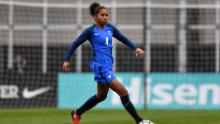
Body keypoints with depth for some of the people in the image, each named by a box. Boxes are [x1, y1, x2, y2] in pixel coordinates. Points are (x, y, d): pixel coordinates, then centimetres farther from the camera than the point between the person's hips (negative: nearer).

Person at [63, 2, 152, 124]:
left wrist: (136, 48, 0)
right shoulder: (91, 31, -8)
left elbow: (124, 39, 15)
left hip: (108, 66, 8)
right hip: (100, 67, -8)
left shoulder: (110, 28, 9)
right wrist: (66, 60, -10)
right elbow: (75, 44, -4)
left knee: (101, 96, 22)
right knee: (123, 92, -14)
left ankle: (77, 113, 38)